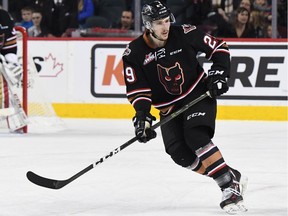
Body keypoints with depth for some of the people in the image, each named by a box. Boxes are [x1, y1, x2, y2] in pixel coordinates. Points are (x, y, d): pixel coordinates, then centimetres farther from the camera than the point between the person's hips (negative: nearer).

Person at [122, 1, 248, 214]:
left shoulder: (185, 34, -14)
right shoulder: (135, 53, -11)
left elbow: (219, 47, -2)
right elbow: (137, 90, -12)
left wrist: (219, 73, -13)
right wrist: (142, 115, -25)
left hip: (198, 93, -3)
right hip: (169, 106, 3)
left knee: (196, 137, -27)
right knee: (180, 153, -13)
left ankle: (230, 187, -27)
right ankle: (232, 177, -3)